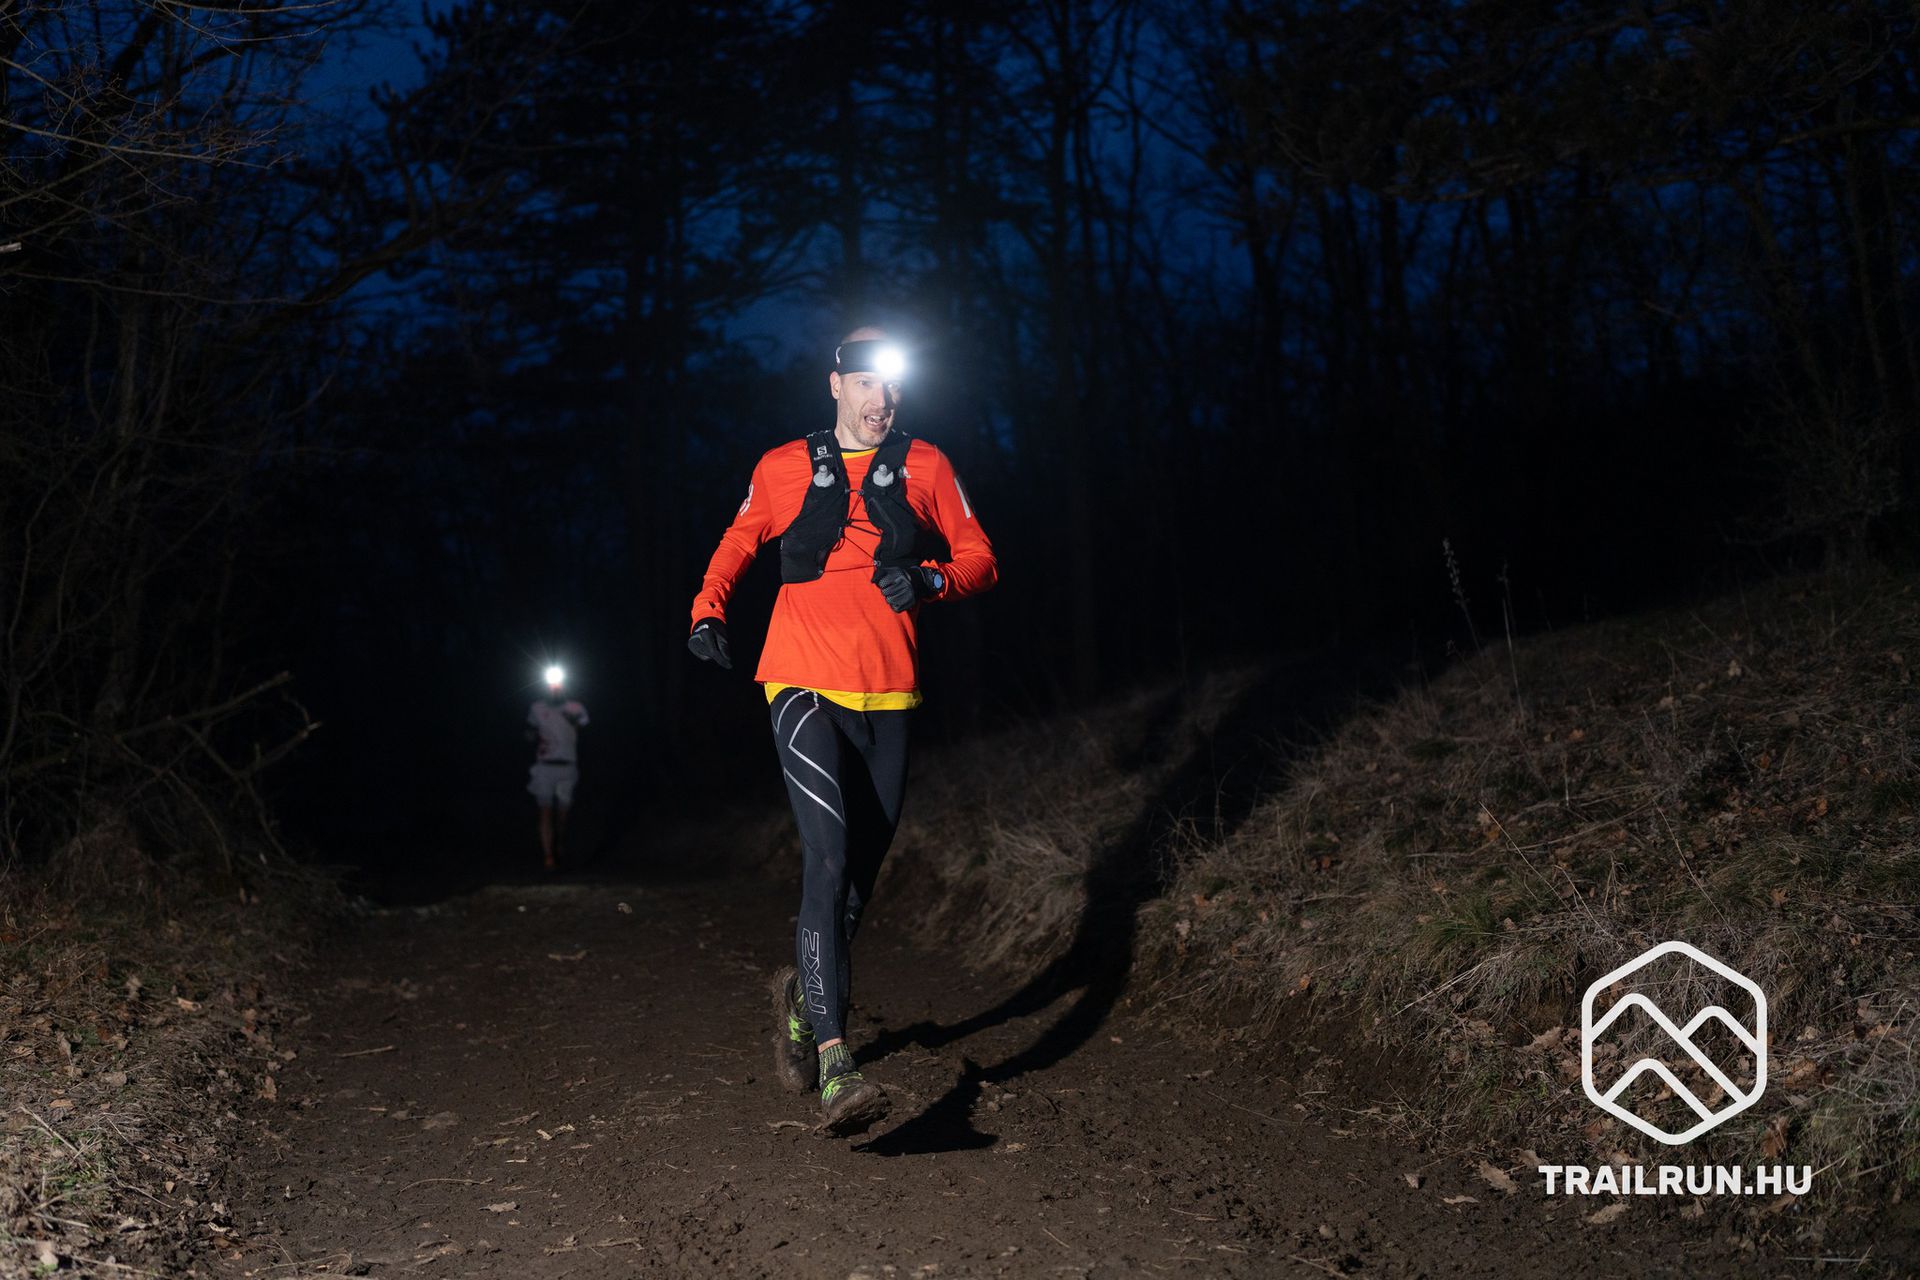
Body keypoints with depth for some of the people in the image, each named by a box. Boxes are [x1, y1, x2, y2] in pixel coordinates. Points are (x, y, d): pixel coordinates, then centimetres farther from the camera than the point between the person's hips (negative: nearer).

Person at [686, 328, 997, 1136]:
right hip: (804, 686, -3)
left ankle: (803, 994, 39)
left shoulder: (924, 467, 9)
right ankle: (834, 1066, -26)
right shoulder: (784, 469, 7)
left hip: (886, 698, 3)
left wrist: (931, 578, -13)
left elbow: (980, 559, 8)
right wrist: (708, 612, 6)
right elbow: (737, 544, 22)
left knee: (860, 870, 10)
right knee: (828, 855, -20)